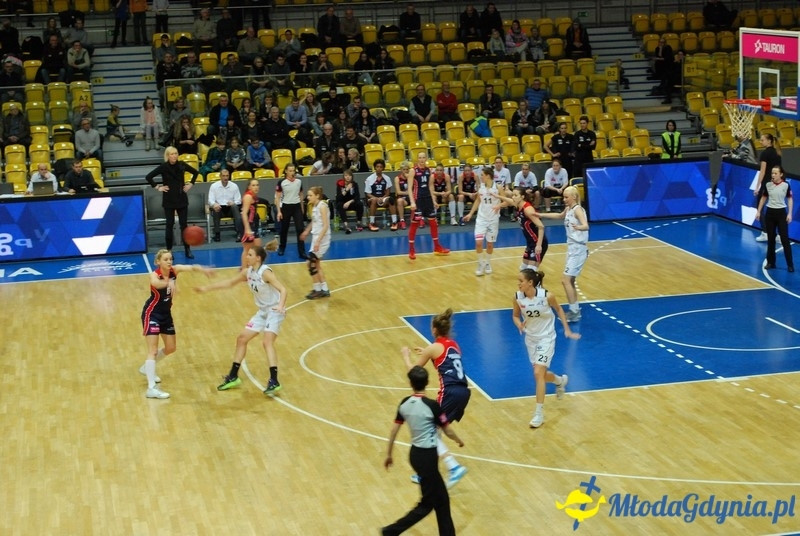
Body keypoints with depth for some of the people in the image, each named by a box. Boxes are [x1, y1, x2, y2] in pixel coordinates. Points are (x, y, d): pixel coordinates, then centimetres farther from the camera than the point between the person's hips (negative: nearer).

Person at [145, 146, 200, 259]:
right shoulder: (164, 167, -9)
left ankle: (187, 250, 9)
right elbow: (148, 177, -8)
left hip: (182, 199, 2)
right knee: (170, 225, 2)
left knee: (183, 224, 4)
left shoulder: (182, 165, -2)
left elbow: (195, 172, 14)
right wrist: (157, 187, -9)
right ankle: (169, 250, 9)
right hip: (169, 200, -2)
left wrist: (191, 184, 5)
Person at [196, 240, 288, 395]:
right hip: (262, 311, 9)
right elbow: (229, 283, 16)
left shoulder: (265, 272, -21)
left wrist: (281, 305, -46)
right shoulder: (247, 272, 3)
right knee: (242, 338, 11)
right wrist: (207, 288, 16)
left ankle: (274, 382, -27)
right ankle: (233, 377, 23)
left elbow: (282, 289, -28)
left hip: (275, 311, -9)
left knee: (267, 341, -25)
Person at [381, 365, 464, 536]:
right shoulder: (432, 406, -19)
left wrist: (389, 455, 17)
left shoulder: (404, 403, -2)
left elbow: (394, 430, 5)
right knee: (427, 504, 6)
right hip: (427, 456, -7)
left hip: (415, 454, 7)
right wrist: (459, 441, 13)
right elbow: (448, 431, -8)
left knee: (441, 499, 17)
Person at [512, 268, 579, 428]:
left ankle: (539, 413, -8)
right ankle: (560, 381, 53)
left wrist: (567, 330, -3)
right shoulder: (518, 297, -14)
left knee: (538, 373, -16)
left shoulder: (546, 296, -23)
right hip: (530, 338, 5)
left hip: (546, 338, -5)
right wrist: (519, 325, -19)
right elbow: (515, 315, 3)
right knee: (541, 374, 18)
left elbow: (559, 310, -4)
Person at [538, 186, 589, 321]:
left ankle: (574, 312, -8)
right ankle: (575, 311, 22)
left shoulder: (578, 210, -17)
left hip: (578, 249, -9)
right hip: (572, 248, 9)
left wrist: (578, 227, -56)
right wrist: (541, 215, 33)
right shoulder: (568, 209, 9)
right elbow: (560, 216, 33)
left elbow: (586, 225, -34)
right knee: (569, 280, 14)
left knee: (566, 280, -14)